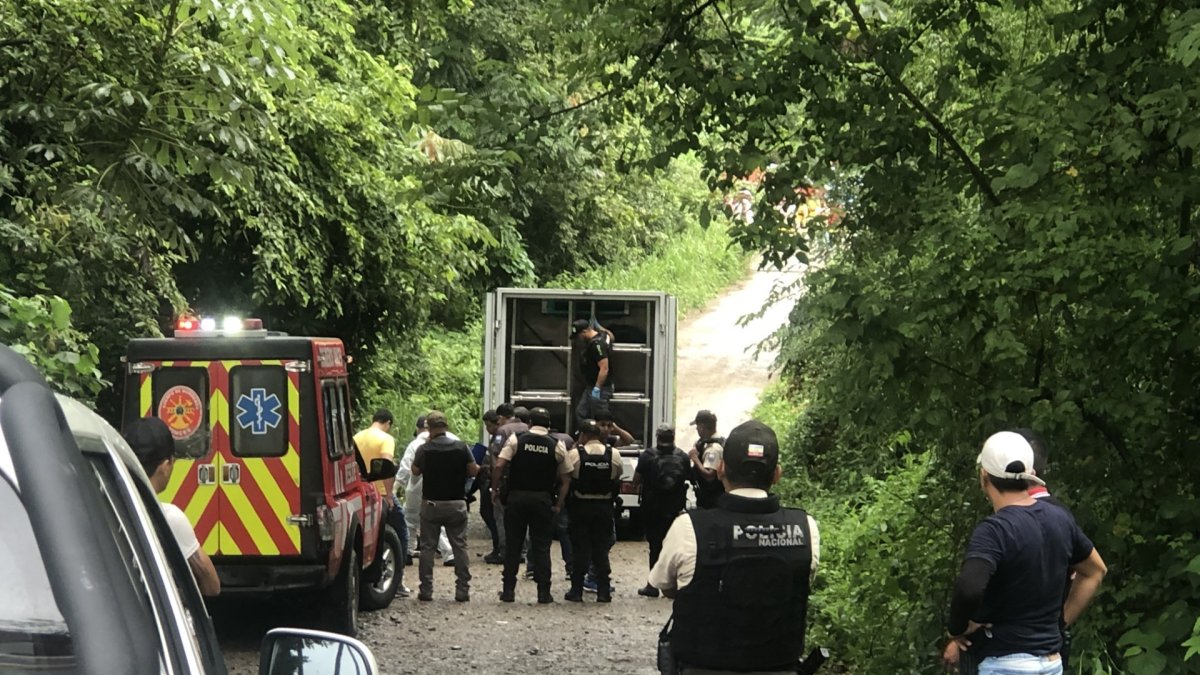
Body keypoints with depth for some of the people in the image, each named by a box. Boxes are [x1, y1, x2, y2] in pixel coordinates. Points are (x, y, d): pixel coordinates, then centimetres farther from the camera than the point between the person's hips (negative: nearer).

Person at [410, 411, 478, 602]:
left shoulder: (424, 449, -9)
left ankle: (426, 590, 7)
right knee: (459, 546, 7)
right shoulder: (461, 447, -5)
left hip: (431, 504, -1)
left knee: (427, 547, 7)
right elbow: (474, 470, -4)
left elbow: (415, 471, 5)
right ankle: (462, 590, 5)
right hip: (456, 503, 1)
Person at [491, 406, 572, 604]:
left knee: (512, 545, 8)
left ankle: (508, 590, 9)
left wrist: (495, 489, 0)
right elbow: (566, 479, 2)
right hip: (543, 500, 0)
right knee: (541, 547, 6)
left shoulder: (516, 440, -1)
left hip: (516, 497, 0)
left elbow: (499, 466, -11)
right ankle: (544, 593, 4)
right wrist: (559, 504, 7)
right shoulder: (557, 445, 2)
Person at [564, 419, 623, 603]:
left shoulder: (575, 453, -12)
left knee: (580, 548, 6)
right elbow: (617, 477, 4)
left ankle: (576, 591, 8)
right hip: (605, 506, 2)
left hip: (581, 506, -2)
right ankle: (603, 592, 9)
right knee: (601, 549, 9)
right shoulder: (613, 454, -4)